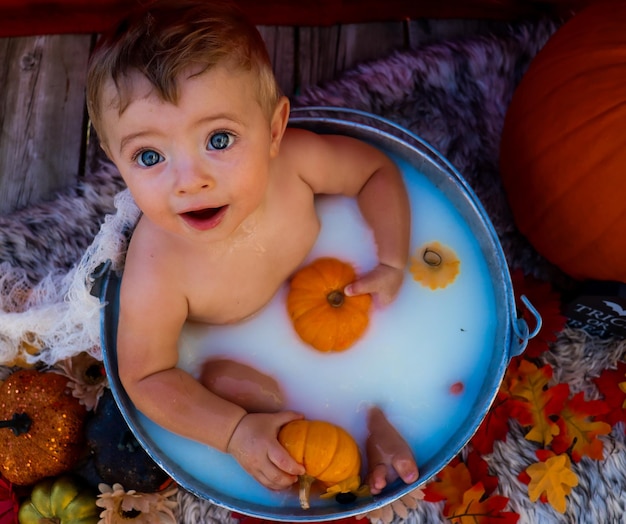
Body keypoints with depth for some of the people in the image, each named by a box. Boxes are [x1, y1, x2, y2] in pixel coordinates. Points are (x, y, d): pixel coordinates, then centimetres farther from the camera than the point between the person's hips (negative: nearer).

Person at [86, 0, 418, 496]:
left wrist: (391, 265, -24)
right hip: (243, 343, -2)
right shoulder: (154, 282, -41)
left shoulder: (294, 158, -36)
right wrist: (236, 431, -30)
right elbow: (146, 375, -24)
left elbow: (377, 170, -15)